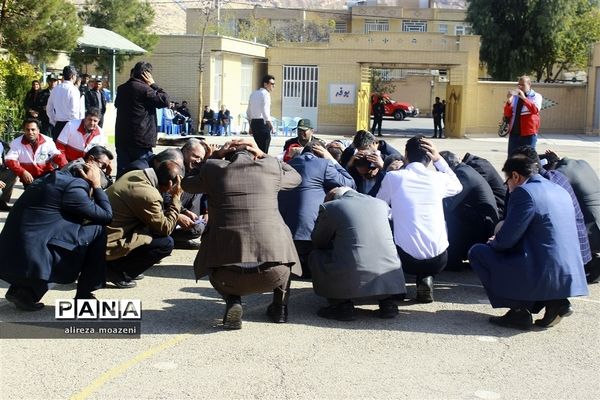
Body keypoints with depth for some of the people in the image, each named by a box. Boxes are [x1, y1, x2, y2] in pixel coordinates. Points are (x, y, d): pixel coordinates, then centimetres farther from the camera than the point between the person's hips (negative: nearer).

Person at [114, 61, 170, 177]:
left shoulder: (121, 89, 8)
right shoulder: (145, 89, -14)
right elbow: (165, 100, -13)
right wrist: (153, 85, -2)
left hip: (121, 140, 7)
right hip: (141, 141, -7)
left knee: (122, 173, 8)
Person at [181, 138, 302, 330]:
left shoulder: (213, 169, 9)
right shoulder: (270, 167, 10)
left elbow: (186, 184, 31)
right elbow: (296, 177, 33)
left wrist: (215, 156, 30)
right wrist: (263, 155, 32)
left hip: (227, 276, 0)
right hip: (275, 273, 0)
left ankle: (232, 301, 8)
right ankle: (280, 305, 26)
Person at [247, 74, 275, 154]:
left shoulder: (253, 94, 17)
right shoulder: (265, 93, -8)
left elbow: (248, 112, 20)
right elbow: (265, 111, -19)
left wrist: (251, 126, 26)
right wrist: (270, 124, -17)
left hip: (254, 122, 8)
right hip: (263, 122, -8)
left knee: (257, 147, 14)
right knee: (264, 150, -7)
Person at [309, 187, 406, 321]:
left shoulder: (330, 207, 4)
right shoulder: (381, 204, 17)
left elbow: (318, 243, 15)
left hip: (353, 279, -4)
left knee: (316, 255, 19)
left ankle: (342, 304, 8)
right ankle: (387, 300, 17)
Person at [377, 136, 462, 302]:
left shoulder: (393, 177, -1)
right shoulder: (438, 178, 4)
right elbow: (458, 186, 27)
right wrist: (439, 159, 22)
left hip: (407, 259, -1)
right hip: (438, 261, 1)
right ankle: (425, 279, 11)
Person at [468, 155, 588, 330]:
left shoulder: (524, 192, -12)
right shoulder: (561, 191, 14)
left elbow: (506, 240, -13)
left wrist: (493, 242, 11)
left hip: (542, 276, -9)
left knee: (477, 252, 2)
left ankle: (518, 310, -1)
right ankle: (555, 300, 13)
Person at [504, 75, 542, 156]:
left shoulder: (536, 96, 1)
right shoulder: (515, 96, 11)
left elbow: (535, 110, -18)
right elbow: (507, 114, 8)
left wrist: (524, 98, -24)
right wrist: (509, 101, -8)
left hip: (528, 133, -4)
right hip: (514, 132, 4)